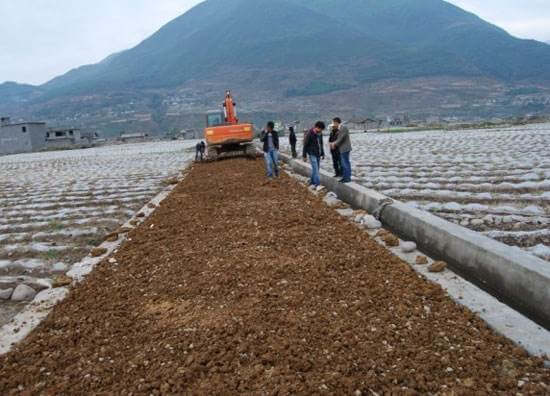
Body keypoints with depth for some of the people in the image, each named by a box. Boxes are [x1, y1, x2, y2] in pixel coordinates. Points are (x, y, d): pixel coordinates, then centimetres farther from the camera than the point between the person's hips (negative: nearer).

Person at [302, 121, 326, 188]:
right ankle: (318, 184, -15)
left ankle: (312, 182, 23)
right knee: (315, 169, -12)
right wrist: (304, 156, -10)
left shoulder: (320, 134, 6)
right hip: (312, 154, -7)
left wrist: (323, 153, 19)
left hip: (318, 154, 7)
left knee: (316, 169, 11)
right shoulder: (309, 133, -14)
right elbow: (305, 145, -10)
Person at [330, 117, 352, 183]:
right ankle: (344, 177, 21)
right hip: (342, 149, 10)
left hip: (345, 149, -10)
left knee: (346, 163, -5)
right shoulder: (340, 129, 14)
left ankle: (348, 178, 0)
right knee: (343, 164, 14)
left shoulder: (343, 127, -15)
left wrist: (334, 144, -7)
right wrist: (334, 143, 8)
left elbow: (341, 138, -18)